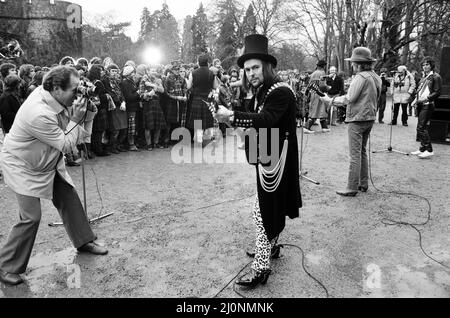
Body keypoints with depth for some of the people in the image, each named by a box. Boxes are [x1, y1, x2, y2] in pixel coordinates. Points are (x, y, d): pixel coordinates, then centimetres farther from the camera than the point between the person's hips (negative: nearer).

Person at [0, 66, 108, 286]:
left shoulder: (50, 94, -11)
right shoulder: (39, 114, -36)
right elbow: (66, 145, -26)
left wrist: (81, 112, -11)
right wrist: (76, 119, -22)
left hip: (47, 162, 9)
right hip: (23, 167, -8)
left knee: (69, 198, 11)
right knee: (31, 218, -9)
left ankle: (83, 241, 29)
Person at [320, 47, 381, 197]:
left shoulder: (360, 77, -17)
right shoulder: (376, 77, 11)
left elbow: (349, 98, -19)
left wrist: (330, 100, -10)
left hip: (357, 119, -9)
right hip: (370, 118, 9)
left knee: (355, 155, -6)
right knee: (362, 152, 18)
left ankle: (352, 188, -1)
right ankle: (363, 184, 25)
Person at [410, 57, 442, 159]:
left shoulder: (436, 77, -5)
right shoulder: (424, 77, 19)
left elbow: (437, 92, -10)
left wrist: (426, 98, -19)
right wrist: (416, 100, 11)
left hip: (428, 105, -8)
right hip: (420, 105, 8)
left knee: (421, 127, -13)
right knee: (421, 127, 9)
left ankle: (429, 150, -7)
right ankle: (423, 149, 16)